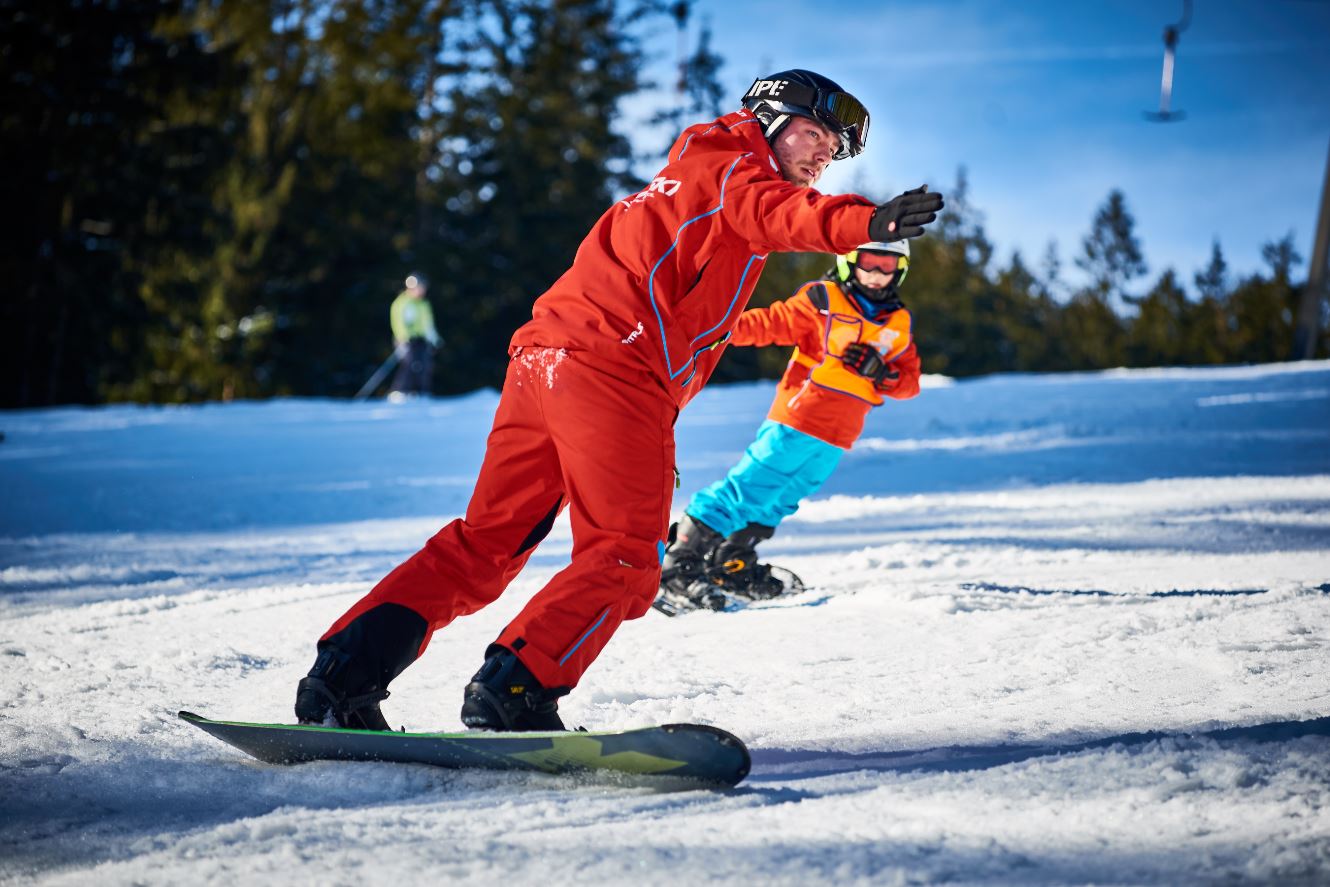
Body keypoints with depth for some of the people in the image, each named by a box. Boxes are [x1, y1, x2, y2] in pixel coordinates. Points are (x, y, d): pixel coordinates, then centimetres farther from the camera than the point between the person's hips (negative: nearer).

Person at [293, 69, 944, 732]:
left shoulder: (691, 181, 33)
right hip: (613, 371, -9)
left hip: (543, 357, 9)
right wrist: (869, 221, -37)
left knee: (485, 542, 11)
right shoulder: (730, 167, 5)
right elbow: (776, 212, -20)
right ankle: (513, 689, -19)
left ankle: (344, 670, 3)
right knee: (622, 560, -7)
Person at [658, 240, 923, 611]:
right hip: (797, 419, -6)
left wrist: (878, 371, -13)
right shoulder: (822, 301, -4)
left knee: (780, 501, 15)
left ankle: (732, 565, 29)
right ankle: (678, 566, -11)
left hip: (836, 440, 6)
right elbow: (771, 322, -12)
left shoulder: (900, 324, 12)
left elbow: (910, 381, 8)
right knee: (748, 488, -11)